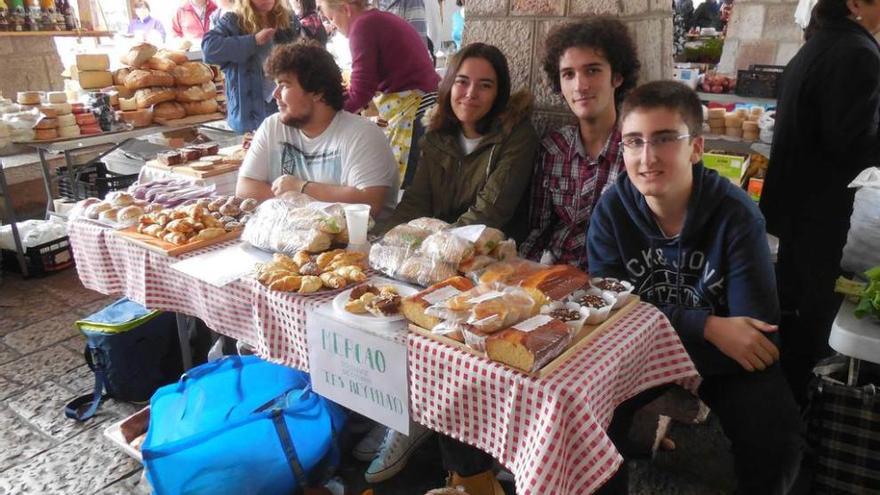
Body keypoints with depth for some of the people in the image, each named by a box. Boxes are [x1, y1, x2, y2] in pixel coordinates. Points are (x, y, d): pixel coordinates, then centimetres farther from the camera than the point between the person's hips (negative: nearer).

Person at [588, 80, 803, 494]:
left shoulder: (736, 215, -18)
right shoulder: (612, 209, -12)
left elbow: (761, 338, -20)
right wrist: (708, 327, -25)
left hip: (723, 361, -1)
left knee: (772, 433, -25)